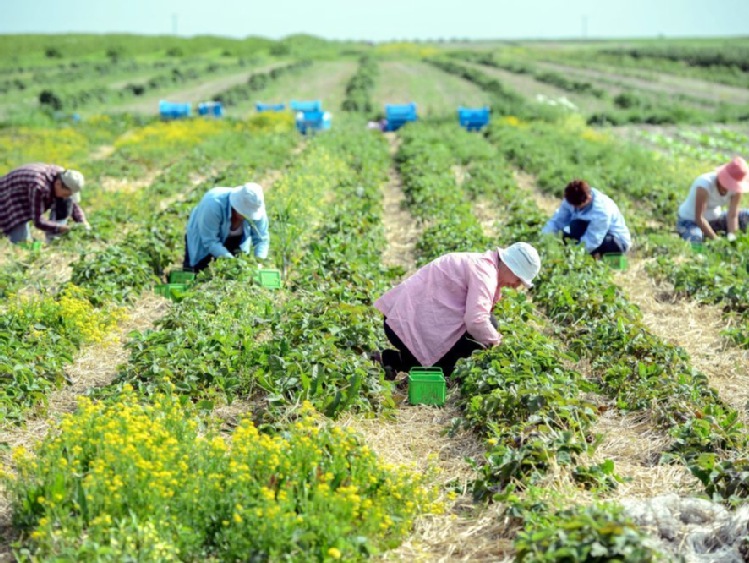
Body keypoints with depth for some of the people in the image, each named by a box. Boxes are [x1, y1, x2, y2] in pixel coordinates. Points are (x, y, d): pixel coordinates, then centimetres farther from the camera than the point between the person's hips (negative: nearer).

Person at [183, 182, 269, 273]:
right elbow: (210, 242, -37)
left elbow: (261, 239, -21)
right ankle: (189, 262, 25)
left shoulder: (257, 208, -28)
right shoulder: (214, 205, -41)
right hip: (202, 238, -3)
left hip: (232, 238, 3)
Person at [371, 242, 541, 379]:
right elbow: (476, 321, -29)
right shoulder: (484, 273, -19)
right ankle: (390, 359, -4)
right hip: (410, 325, -10)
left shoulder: (482, 263, 14)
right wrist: (495, 340, -14)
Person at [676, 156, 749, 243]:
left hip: (714, 219, 7)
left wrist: (731, 237, -32)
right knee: (696, 239, -39)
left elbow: (732, 216, -17)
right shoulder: (705, 184, -31)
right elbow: (699, 218, -33)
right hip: (690, 220, -6)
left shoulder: (736, 186, -16)